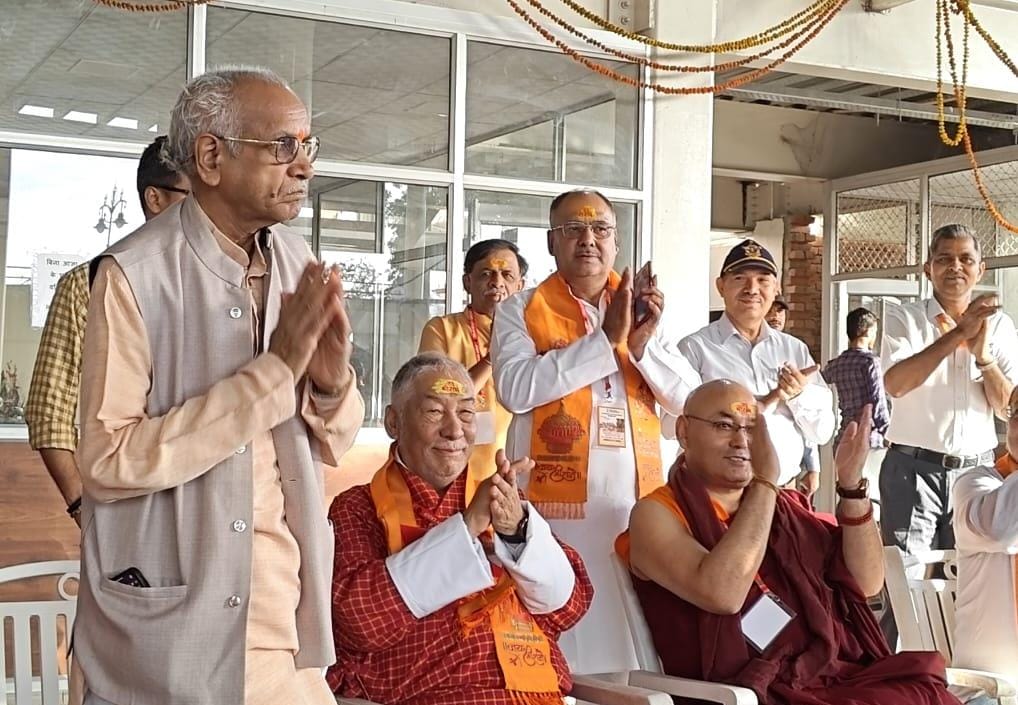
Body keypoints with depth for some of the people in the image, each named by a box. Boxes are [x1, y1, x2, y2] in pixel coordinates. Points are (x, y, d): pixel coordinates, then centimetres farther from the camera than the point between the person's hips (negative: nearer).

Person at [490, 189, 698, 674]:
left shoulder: (640, 307, 15)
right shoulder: (522, 310, 3)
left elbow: (687, 396, 8)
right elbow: (515, 388, -15)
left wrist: (642, 343, -9)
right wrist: (606, 340, -14)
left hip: (638, 499, 4)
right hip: (558, 500, -3)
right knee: (566, 630, -4)